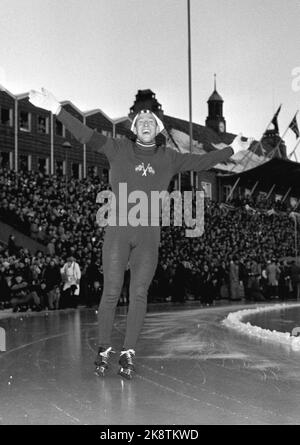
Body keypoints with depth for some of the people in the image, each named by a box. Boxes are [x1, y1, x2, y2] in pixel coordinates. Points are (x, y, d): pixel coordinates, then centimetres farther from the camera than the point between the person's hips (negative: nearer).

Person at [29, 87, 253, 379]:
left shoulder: (168, 158, 13)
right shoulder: (119, 150, 6)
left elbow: (202, 161, 22)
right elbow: (87, 136, -4)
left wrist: (232, 149, 26)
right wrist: (58, 110, -15)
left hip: (149, 234, 2)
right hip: (118, 231, -2)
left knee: (139, 294, 0)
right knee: (111, 292, -4)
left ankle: (128, 353, 8)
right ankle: (104, 350, 9)